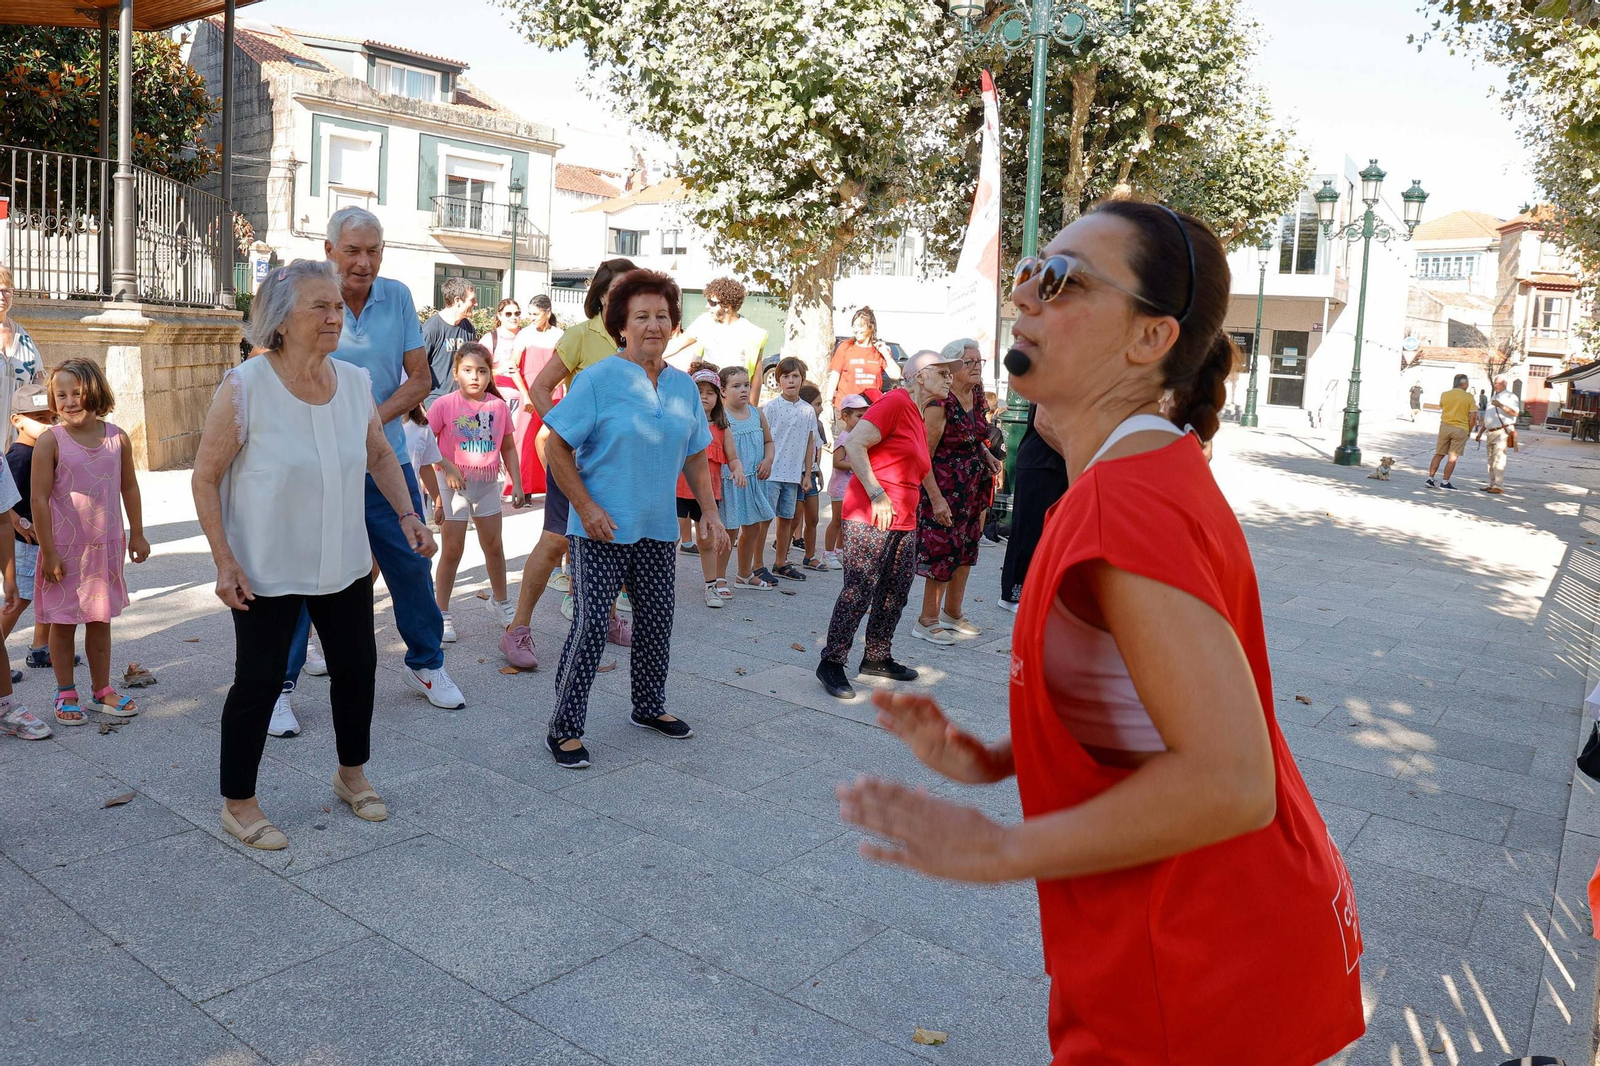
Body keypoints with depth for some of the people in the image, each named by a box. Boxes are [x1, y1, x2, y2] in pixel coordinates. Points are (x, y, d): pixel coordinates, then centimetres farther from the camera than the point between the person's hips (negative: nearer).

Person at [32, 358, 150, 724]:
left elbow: (129, 488, 10)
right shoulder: (51, 441, -10)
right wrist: (49, 552, -13)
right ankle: (66, 694, 20)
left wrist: (137, 535, 12)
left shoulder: (117, 438, 0)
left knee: (100, 619, 13)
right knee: (63, 621, 7)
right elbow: (39, 499, -11)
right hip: (64, 549, -3)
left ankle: (102, 688, 25)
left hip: (106, 546, 3)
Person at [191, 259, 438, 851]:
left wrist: (408, 515, 1)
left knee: (357, 666, 15)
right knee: (259, 680, 3)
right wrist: (225, 561, -17)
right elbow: (206, 478, -12)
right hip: (267, 570, -5)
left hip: (344, 563, 5)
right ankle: (237, 802, 23)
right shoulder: (245, 388, -17)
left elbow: (381, 455, 12)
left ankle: (352, 773, 38)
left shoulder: (355, 382, -3)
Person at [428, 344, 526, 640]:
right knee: (453, 549, 0)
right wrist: (446, 467, -22)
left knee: (494, 546, 14)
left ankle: (500, 603, 33)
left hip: (488, 484, 3)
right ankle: (442, 613, 12)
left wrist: (517, 484, 5)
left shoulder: (498, 406, -1)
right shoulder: (445, 404, -10)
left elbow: (508, 448, 8)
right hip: (454, 484, -3)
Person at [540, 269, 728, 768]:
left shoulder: (683, 385, 7)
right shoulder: (599, 379, -10)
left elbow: (696, 456, 15)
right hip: (601, 529, -6)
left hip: (658, 528, 6)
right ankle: (564, 729, 5)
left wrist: (711, 514, 8)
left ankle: (649, 707, 35)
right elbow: (557, 447, -9)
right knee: (591, 623, -7)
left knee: (657, 620, 14)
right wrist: (586, 508, -16)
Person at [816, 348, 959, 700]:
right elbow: (854, 444, -18)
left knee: (895, 594, 13)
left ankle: (877, 658, 26)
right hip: (869, 519, -9)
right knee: (859, 592, -8)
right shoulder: (894, 402, -9)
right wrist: (877, 495, -21)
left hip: (903, 523, 9)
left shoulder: (920, 419, 19)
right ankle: (831, 663, 2)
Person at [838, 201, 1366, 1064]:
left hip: (1199, 971, -9)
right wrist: (992, 760, 2)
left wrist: (998, 850, -24)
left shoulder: (1125, 499, -27)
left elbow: (1227, 780, -32)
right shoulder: (1158, 469, 6)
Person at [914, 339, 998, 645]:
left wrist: (986, 454, 5)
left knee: (966, 548, 15)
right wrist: (936, 499, -23)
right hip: (946, 487, -8)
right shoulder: (940, 404, -19)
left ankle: (953, 612, 29)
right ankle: (927, 621, 8)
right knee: (943, 551, -4)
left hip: (974, 487, 8)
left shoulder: (977, 395, 5)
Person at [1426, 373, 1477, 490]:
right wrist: (1469, 431, 4)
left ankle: (1430, 479, 9)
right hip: (1460, 429, -3)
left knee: (1438, 455, 11)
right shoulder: (1469, 397, -6)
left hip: (1445, 426, 3)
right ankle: (1445, 482, 1)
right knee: (1452, 457, 1)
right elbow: (1473, 416, -7)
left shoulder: (1445, 395, 1)